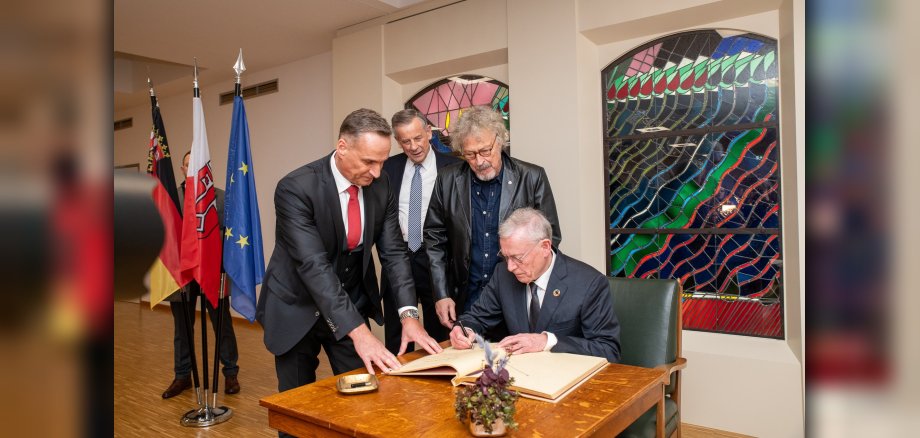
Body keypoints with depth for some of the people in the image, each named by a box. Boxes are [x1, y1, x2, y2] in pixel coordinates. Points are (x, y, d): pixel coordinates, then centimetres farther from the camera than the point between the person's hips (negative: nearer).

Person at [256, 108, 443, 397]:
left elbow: (393, 251, -8)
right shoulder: (295, 188, -24)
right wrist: (358, 331, -38)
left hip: (351, 306, 4)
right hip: (297, 309, -3)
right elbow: (313, 264, -32)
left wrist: (408, 314, -21)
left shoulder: (380, 186, -8)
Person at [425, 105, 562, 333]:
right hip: (465, 299, 1)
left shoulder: (532, 178, -7)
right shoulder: (447, 181, -2)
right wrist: (441, 295, -1)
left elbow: (550, 237, -1)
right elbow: (434, 240, 3)